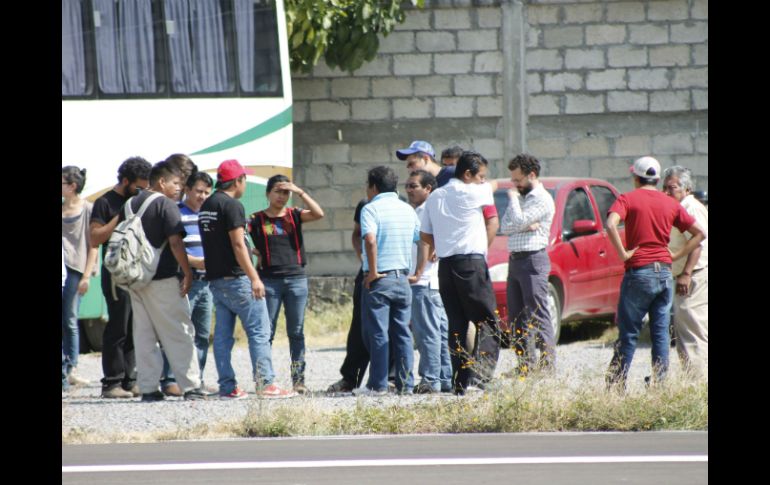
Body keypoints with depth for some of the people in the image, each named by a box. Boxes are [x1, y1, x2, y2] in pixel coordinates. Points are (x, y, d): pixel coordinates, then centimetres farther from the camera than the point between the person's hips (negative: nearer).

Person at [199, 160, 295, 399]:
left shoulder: (206, 207, 13)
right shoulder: (232, 206, -13)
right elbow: (238, 244, -19)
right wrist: (254, 278, -19)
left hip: (215, 279, 9)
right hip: (236, 279, -9)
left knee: (223, 334, 7)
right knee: (259, 331, -5)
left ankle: (227, 386, 6)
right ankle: (266, 383, -8)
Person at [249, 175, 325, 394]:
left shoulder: (294, 215, 8)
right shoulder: (257, 219, 4)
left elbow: (318, 214, -7)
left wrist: (300, 192, -11)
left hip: (296, 279, 2)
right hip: (269, 279, -2)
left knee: (296, 332, 3)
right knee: (266, 332, -1)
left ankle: (298, 379, 4)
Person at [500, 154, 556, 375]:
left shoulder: (542, 199, -8)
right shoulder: (521, 198, 19)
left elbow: (518, 221, -17)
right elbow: (505, 227, 9)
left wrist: (513, 198, -2)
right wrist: (525, 227, -9)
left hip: (533, 260, -9)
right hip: (515, 260, 9)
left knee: (538, 316, -12)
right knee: (517, 318, 8)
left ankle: (548, 364, -14)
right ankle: (525, 364, 11)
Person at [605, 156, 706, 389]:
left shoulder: (628, 199, -3)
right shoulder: (671, 204, 9)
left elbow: (611, 224, -22)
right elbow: (700, 233, 10)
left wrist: (623, 253, -13)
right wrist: (677, 256, 9)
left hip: (639, 272, -4)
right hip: (665, 272, 4)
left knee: (628, 334, 0)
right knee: (661, 333, 7)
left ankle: (616, 385, 0)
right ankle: (660, 384, 5)